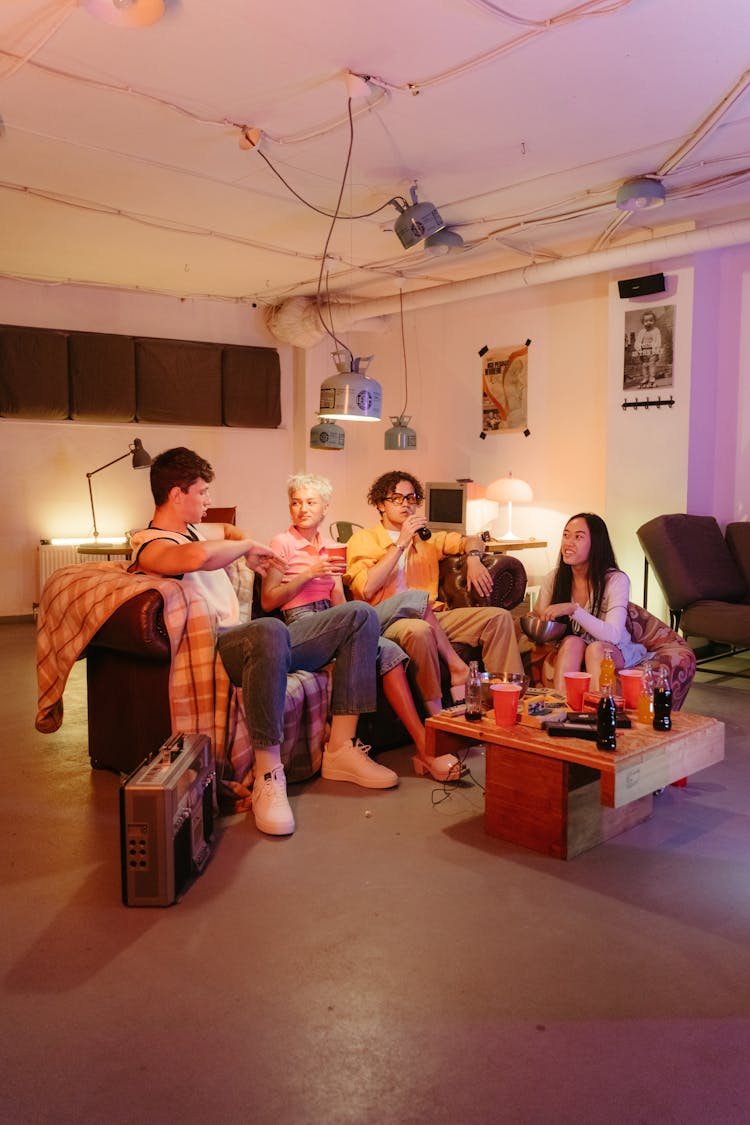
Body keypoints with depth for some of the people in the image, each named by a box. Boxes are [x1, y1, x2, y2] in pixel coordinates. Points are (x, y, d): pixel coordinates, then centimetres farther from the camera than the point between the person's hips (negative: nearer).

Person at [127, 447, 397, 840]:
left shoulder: (191, 529, 22)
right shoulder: (151, 545, -8)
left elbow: (227, 531, 47)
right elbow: (200, 556, -33)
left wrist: (249, 549, 23)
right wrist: (248, 546, -14)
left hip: (253, 641, 10)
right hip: (217, 646, -10)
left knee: (360, 617, -2)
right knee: (270, 630, -45)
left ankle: (340, 748, -9)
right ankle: (268, 775, -35)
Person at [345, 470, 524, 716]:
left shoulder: (426, 538, 24)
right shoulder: (363, 540, 6)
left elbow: (471, 540, 32)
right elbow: (366, 589, -11)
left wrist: (473, 559, 7)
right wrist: (401, 544, -10)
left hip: (432, 617, 6)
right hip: (388, 619, -6)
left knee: (499, 617, -11)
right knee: (419, 629, -40)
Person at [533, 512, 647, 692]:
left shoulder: (616, 580, -14)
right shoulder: (552, 579, -3)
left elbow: (613, 635, -25)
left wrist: (573, 609, -34)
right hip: (567, 652, 2)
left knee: (595, 648, -34)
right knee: (572, 642, -30)